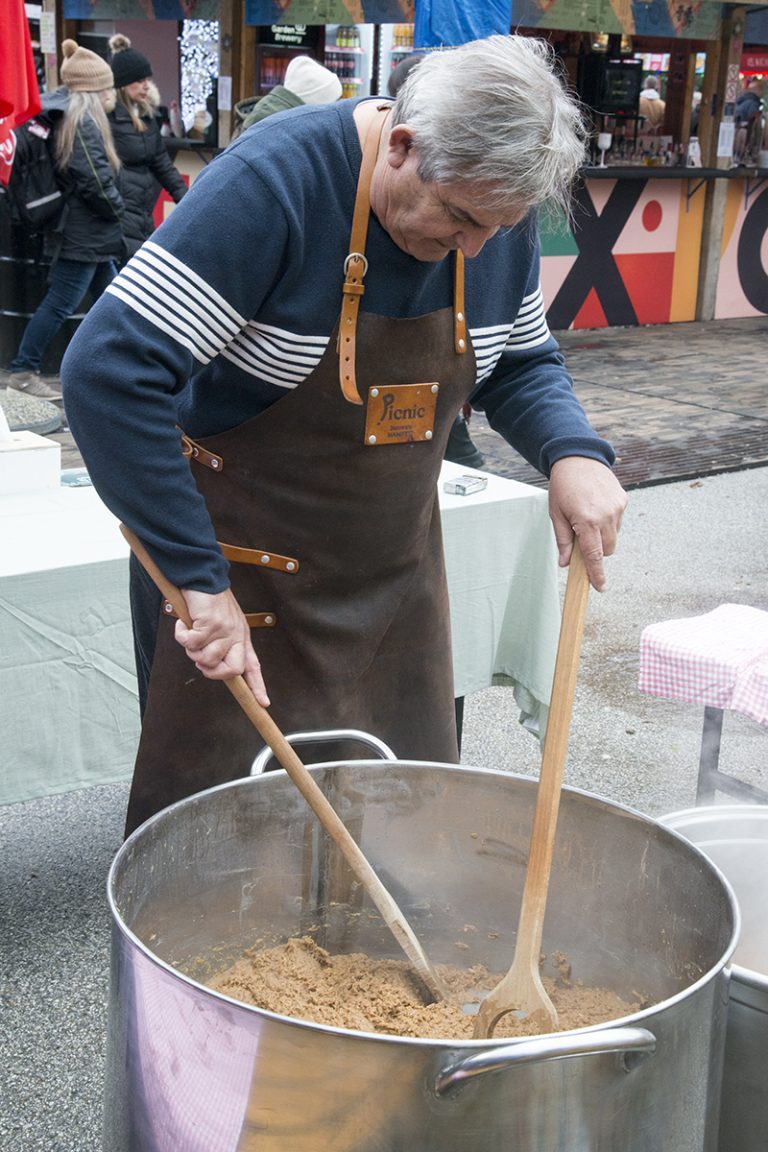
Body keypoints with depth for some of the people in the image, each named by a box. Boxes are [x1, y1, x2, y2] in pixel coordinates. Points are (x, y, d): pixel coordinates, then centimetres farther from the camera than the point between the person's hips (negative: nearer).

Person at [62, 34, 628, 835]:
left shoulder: (498, 209, -5)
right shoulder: (275, 183, -25)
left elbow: (521, 363, 10)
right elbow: (108, 372, -29)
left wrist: (572, 452, -13)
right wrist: (198, 580, -31)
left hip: (394, 573, 6)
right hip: (243, 573, -5)